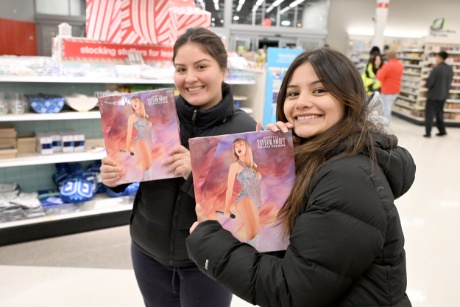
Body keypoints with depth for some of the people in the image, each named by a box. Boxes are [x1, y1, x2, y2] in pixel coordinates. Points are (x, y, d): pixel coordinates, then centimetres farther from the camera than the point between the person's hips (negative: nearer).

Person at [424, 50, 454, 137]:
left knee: (429, 113, 0)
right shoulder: (450, 69, 4)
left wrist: (426, 85, 2)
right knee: (439, 113, 19)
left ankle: (428, 132, -3)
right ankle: (442, 131, 24)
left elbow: (430, 81, -18)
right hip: (444, 94, 7)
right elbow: (449, 82, 10)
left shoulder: (437, 68, -19)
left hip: (434, 94, -7)